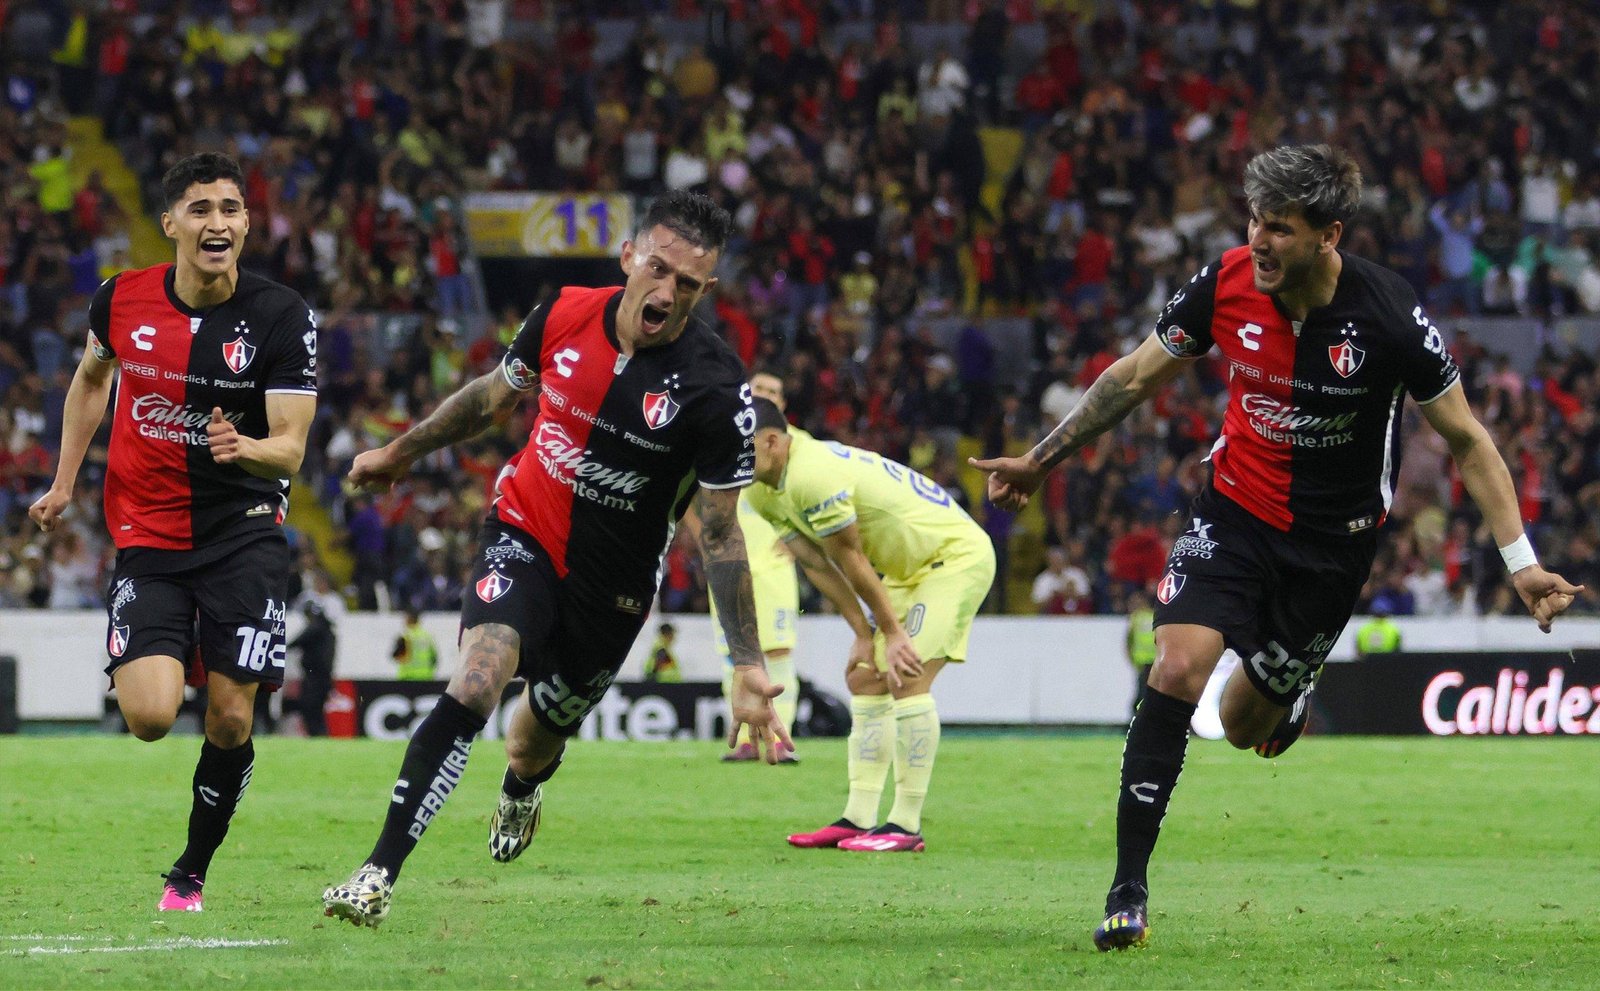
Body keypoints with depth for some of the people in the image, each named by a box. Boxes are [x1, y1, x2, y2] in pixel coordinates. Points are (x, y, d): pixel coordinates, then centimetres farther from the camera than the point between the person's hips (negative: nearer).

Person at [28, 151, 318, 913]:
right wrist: (64, 483, 17)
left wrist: (244, 448, -36)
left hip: (244, 534, -1)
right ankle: (162, 662, 22)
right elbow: (91, 377, 18)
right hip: (147, 539, 1)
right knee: (149, 718, -16)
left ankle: (191, 871, 18)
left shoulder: (281, 315, -11)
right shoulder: (122, 300, -4)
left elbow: (290, 448, -14)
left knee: (231, 721, -5)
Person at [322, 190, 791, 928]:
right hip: (525, 533, 0)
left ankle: (520, 792, 55)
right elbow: (494, 396, 9)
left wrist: (749, 670, -17)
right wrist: (401, 451, 22)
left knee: (536, 743, 14)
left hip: (614, 583, 0)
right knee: (475, 686, -24)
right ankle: (378, 874, -24)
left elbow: (720, 536, -14)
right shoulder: (563, 317, -13)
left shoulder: (714, 390, -21)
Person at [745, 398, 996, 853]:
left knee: (907, 677, -19)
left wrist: (892, 634, -13)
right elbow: (817, 565, 3)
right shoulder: (763, 493, 0)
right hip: (909, 568, 10)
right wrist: (864, 635, -2)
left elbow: (851, 561, -21)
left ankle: (906, 825, -18)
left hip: (957, 554, -10)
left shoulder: (813, 477, -30)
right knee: (866, 680, 5)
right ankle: (859, 819, 5)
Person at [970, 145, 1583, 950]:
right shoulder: (1225, 286, -14)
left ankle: (1291, 692, 46)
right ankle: (1128, 891, -13)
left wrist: (1521, 564, -13)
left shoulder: (1388, 316, -21)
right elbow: (1138, 376, 4)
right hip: (1234, 511, 1)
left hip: (1333, 541, -1)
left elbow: (1466, 439, -10)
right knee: (1176, 672, -20)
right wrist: (1042, 459, 8)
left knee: (1248, 728, 6)